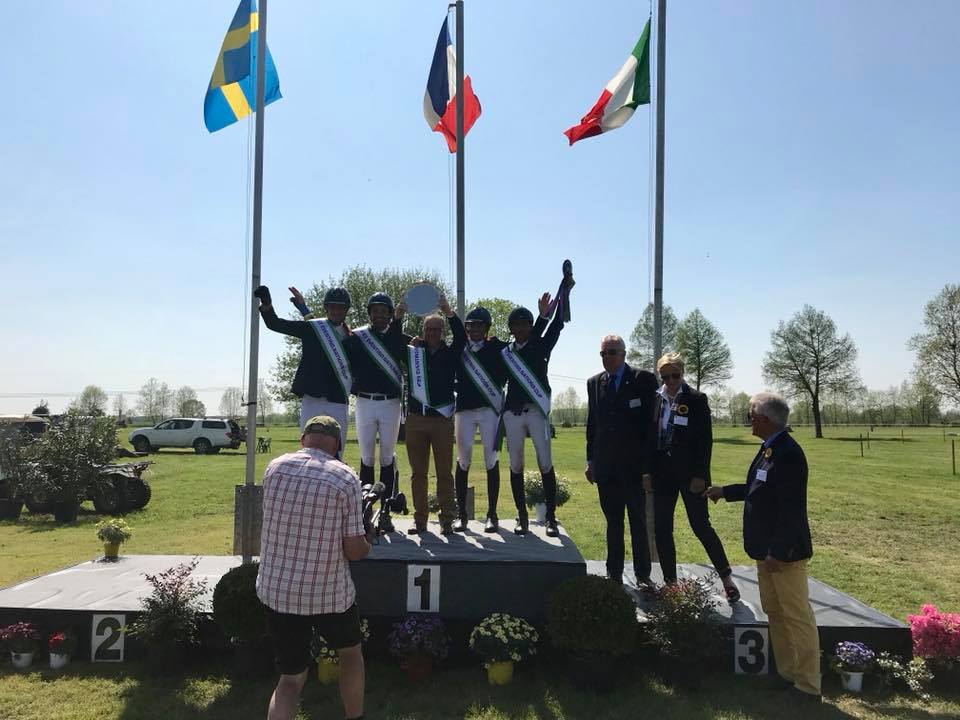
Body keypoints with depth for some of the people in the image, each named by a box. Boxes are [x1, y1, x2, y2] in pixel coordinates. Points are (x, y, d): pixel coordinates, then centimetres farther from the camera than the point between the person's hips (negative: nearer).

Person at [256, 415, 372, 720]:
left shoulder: (274, 468, -2)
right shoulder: (345, 478, -14)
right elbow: (354, 550, -14)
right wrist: (367, 546, 9)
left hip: (276, 591, 3)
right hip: (330, 594, -2)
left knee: (291, 677, 16)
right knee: (350, 651, 27)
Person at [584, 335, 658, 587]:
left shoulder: (643, 379, -3)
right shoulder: (594, 382, 9)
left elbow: (652, 421, -6)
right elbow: (592, 423, 12)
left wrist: (649, 462, -10)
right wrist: (591, 459, 10)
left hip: (634, 465, -3)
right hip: (606, 466, 4)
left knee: (638, 521, 5)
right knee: (612, 521, 11)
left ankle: (642, 575, 14)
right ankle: (614, 573, 20)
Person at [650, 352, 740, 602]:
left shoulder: (696, 399, -6)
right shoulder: (654, 400, 5)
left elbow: (705, 440, -8)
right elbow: (649, 436, 9)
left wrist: (700, 475, -12)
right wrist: (647, 471, 4)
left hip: (690, 473, -4)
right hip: (662, 473, 4)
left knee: (701, 525, 0)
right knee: (661, 529, 6)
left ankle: (726, 576, 19)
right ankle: (670, 582, 18)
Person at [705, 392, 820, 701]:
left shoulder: (788, 453, -23)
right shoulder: (769, 448, 7)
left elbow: (791, 509, -25)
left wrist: (778, 552, -23)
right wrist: (724, 491, 25)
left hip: (784, 551, -10)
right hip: (766, 548, 10)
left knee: (797, 617, 1)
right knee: (774, 612, 18)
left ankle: (808, 685, 12)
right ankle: (786, 674, 30)